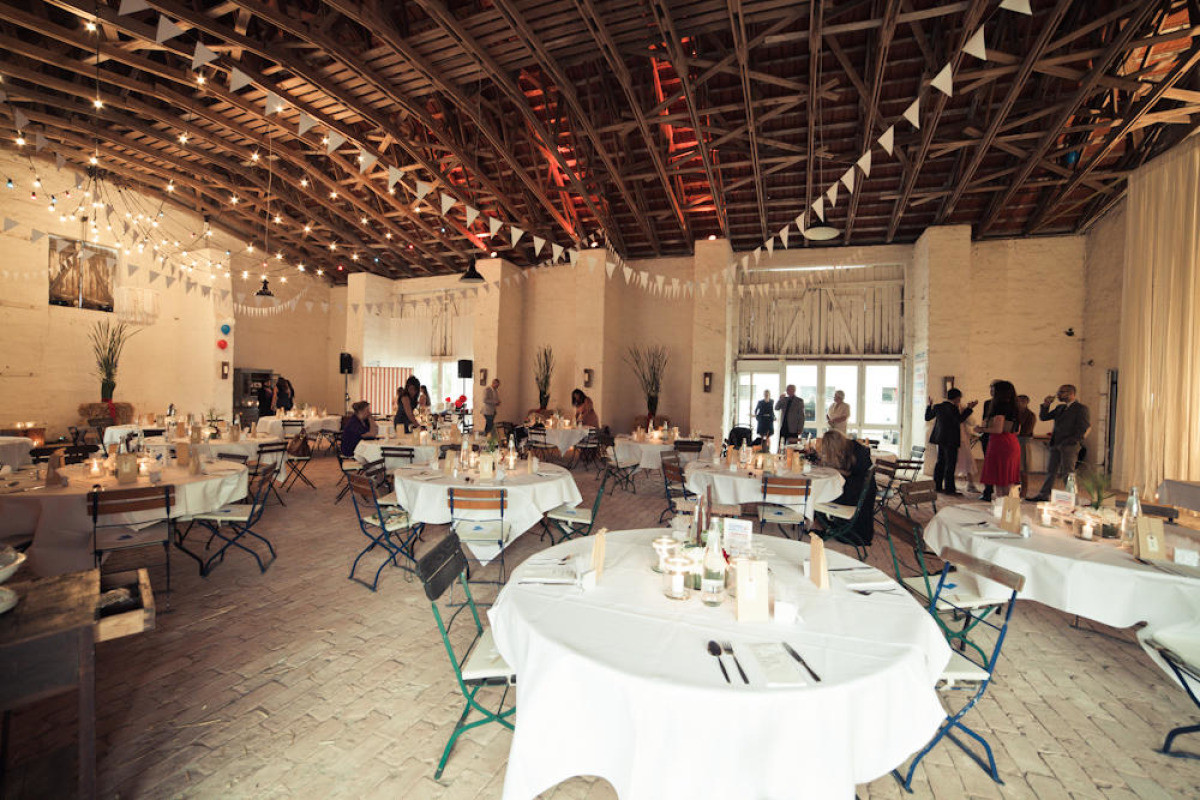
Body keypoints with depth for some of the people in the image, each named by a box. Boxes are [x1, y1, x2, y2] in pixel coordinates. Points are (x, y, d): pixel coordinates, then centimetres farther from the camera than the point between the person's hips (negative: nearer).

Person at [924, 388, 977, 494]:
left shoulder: (937, 407, 6)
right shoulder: (953, 408, -15)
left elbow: (927, 417, 15)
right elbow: (960, 419, -15)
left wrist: (929, 405, 27)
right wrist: (969, 408, -12)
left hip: (940, 438, 7)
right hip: (950, 440, -7)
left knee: (941, 462, 14)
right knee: (950, 463, -2)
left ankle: (937, 486, 17)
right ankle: (949, 488, 0)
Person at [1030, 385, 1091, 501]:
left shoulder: (1081, 408, -3)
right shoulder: (1059, 408, 18)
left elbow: (1083, 428, -8)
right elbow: (1043, 417, 17)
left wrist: (1070, 441, -13)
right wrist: (1046, 405, 4)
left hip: (1070, 445, -7)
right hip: (1056, 444, 7)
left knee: (1067, 472, -4)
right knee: (1051, 470, 8)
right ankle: (1044, 495, 12)